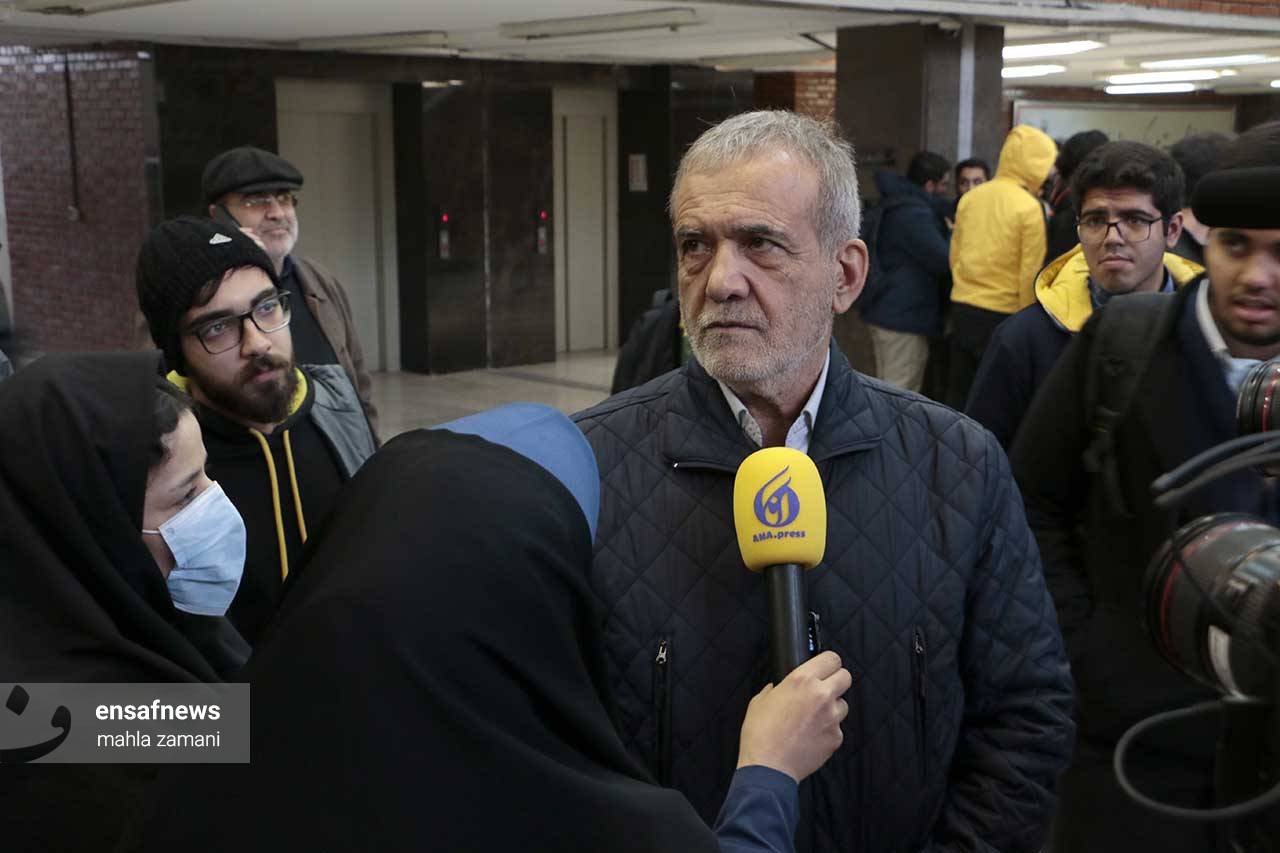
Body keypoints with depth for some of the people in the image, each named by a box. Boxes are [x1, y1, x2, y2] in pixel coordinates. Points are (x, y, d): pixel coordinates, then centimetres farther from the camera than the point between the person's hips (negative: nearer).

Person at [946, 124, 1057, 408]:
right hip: (1002, 313, -5)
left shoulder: (969, 198, 4)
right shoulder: (1029, 207, -12)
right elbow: (1029, 274, -11)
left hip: (962, 308, 5)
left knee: (958, 394, 13)